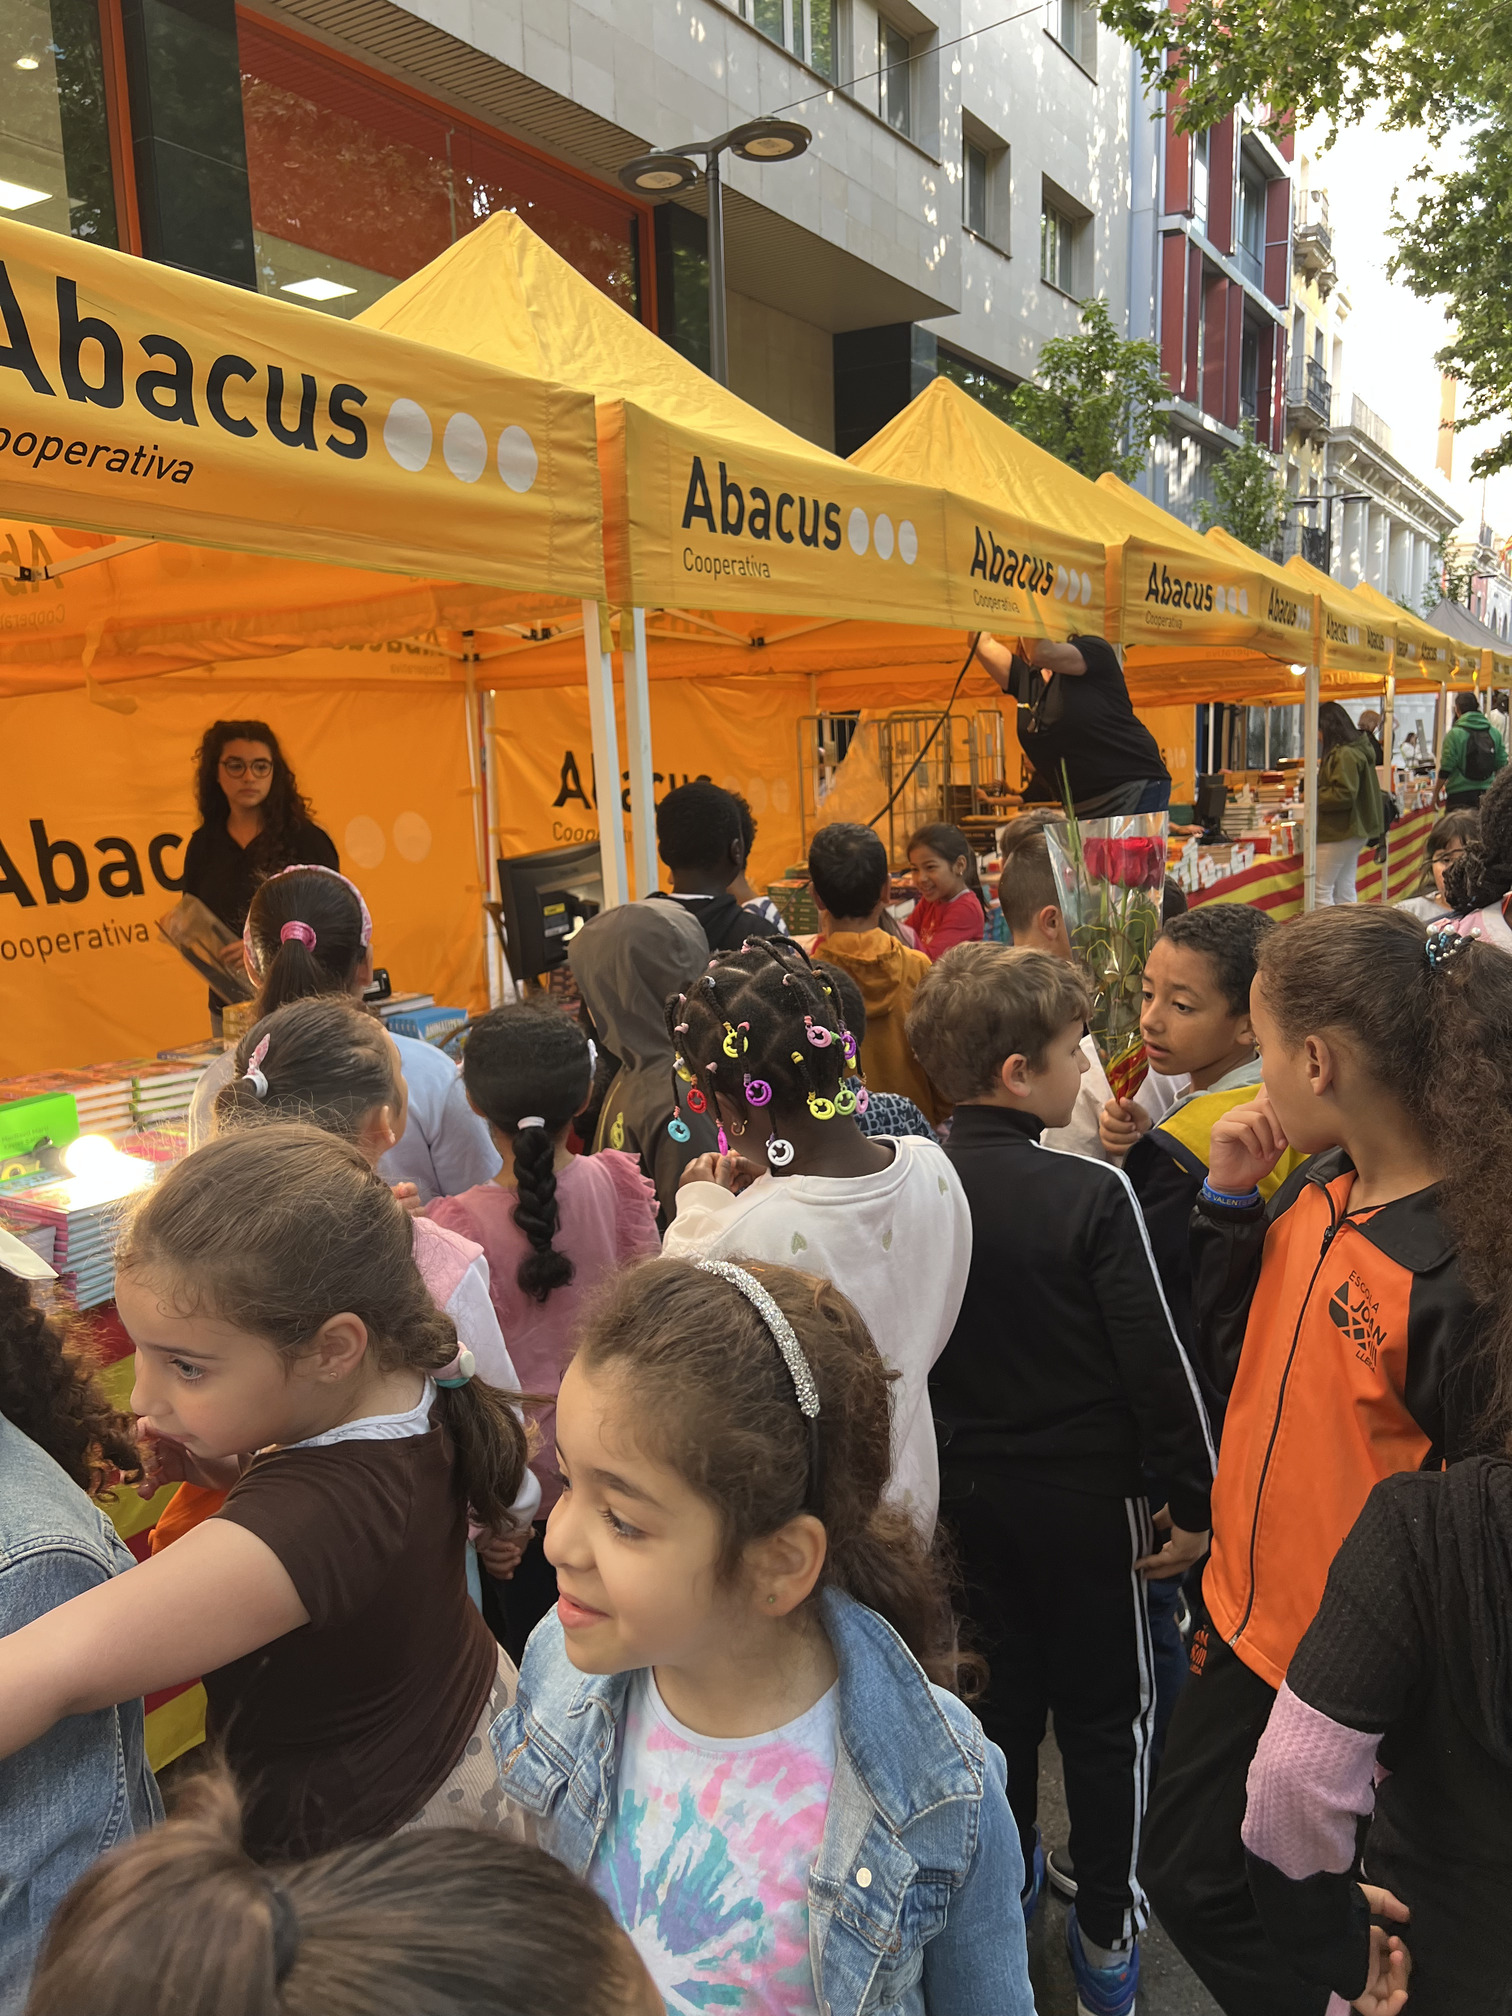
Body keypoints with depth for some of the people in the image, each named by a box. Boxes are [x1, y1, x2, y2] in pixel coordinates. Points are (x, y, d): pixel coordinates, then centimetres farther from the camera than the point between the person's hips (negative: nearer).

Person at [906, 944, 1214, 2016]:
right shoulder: (1093, 1195, -24)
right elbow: (1158, 1362, -18)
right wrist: (1198, 1498, -4)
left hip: (965, 1487, 4)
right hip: (1085, 1494, -4)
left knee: (1002, 1692, 24)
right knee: (1106, 1711, 17)